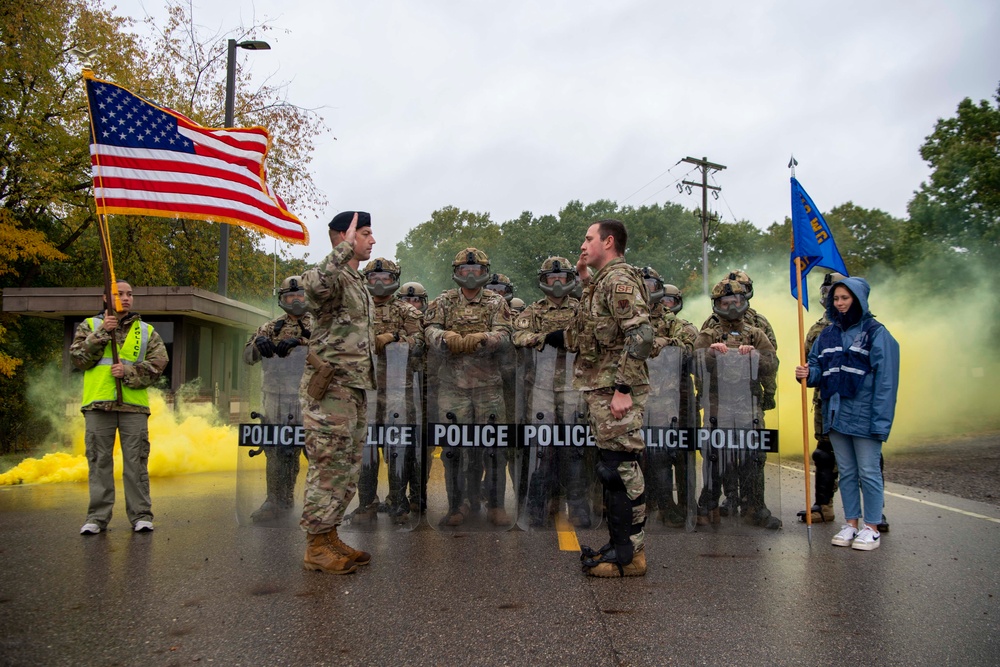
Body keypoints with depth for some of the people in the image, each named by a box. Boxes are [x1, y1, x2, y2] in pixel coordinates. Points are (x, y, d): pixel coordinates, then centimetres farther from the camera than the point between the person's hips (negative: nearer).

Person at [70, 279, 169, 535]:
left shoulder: (147, 331, 14)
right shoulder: (90, 326, 13)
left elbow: (158, 364, 2)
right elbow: (78, 358, -2)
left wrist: (129, 372, -11)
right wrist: (102, 332, -10)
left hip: (134, 403, 0)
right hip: (98, 403, 0)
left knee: (136, 461, 1)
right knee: (99, 461, 4)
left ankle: (141, 515, 6)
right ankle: (97, 517, 11)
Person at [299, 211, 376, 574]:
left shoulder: (359, 283, 19)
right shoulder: (333, 276, -11)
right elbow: (315, 285, -38)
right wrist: (345, 248, -33)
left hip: (355, 390, 10)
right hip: (330, 390, -10)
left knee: (347, 470, 14)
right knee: (328, 468, -4)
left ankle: (330, 537, 24)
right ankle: (316, 547, 6)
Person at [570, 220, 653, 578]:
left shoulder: (619, 279, -13)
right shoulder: (603, 280, 18)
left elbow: (641, 335, -23)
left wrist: (624, 389, -25)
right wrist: (584, 276, 21)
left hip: (614, 390, -11)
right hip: (599, 388, 11)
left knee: (620, 470, -5)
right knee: (614, 471, 14)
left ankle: (629, 554, 2)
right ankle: (619, 544, 24)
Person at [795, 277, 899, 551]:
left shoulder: (876, 332, -7)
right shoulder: (828, 334, 11)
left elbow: (885, 379, -12)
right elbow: (817, 367, 13)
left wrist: (880, 419, -18)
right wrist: (807, 374, -11)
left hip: (863, 416, -6)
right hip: (835, 414, 6)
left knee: (869, 472, 2)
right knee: (846, 472, 14)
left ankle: (872, 528, 13)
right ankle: (851, 523, 24)